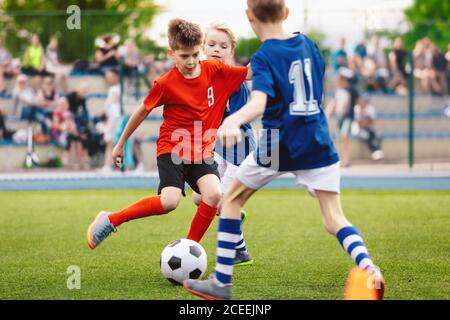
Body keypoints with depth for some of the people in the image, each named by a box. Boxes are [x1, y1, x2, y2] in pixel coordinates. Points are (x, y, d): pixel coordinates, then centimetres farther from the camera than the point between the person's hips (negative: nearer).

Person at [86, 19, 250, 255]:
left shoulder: (214, 71, -3)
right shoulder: (166, 84, -11)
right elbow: (142, 112, 2)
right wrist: (120, 144, 11)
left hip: (203, 151, 4)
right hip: (172, 147, -4)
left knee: (214, 194, -23)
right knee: (169, 201, -24)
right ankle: (110, 220, -6)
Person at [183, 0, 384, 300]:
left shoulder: (264, 57, -10)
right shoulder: (308, 44, 9)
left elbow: (258, 104, -27)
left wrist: (233, 121, -46)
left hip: (279, 144, -4)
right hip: (318, 143, 4)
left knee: (233, 199, 16)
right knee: (334, 220, 2)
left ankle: (222, 282, 15)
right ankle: (367, 266, -28)